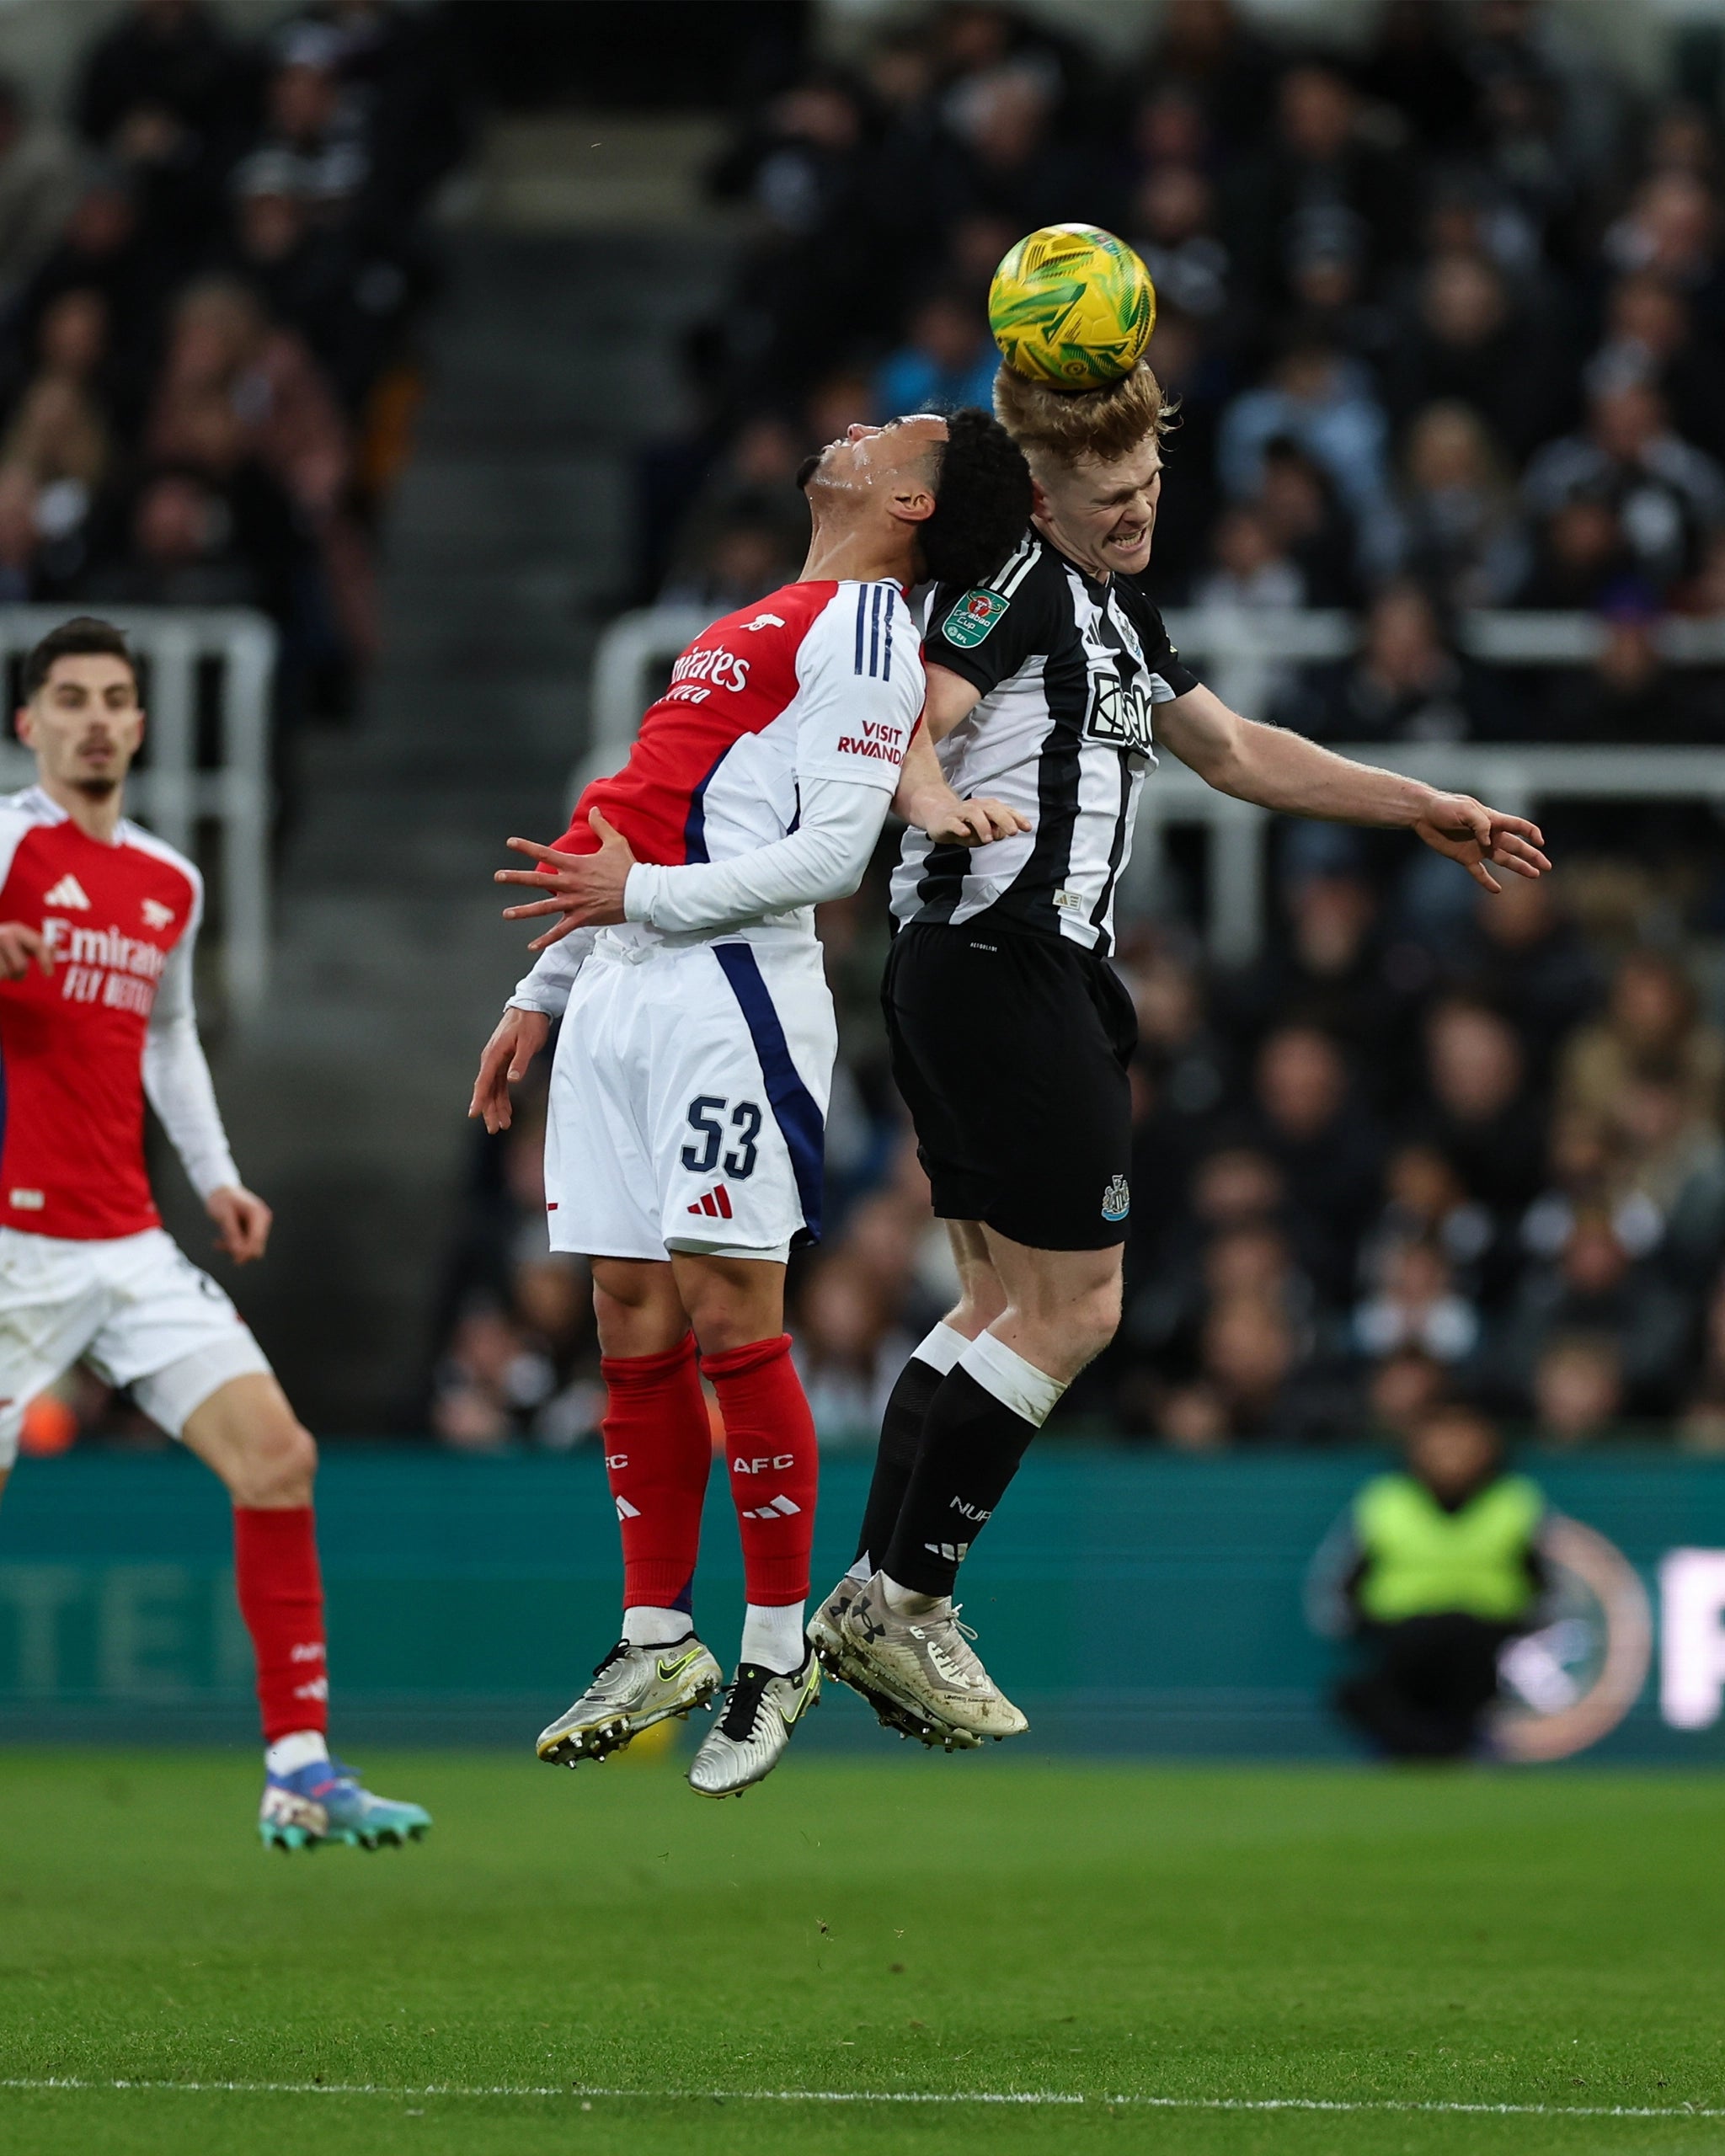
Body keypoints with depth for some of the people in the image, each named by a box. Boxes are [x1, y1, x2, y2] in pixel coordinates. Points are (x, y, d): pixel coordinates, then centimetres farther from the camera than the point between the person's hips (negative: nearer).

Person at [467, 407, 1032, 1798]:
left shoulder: (862, 628, -3)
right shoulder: (760, 629, 24)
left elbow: (831, 850, -13)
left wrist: (645, 894, -17)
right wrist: (544, 992, 26)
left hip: (731, 989, -8)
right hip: (622, 991, 8)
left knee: (729, 1320, -10)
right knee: (634, 1323, 6)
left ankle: (779, 1651, -3)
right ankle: (658, 1642, 12)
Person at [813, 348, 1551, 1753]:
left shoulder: (1119, 609, 22)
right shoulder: (1018, 582, -9)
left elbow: (1234, 752, 31)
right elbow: (911, 723, -24)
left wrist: (1426, 811, 33)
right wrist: (938, 798, -47)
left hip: (1038, 973, 10)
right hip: (1006, 964, -10)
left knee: (1008, 1299, 12)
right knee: (1075, 1307, -8)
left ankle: (880, 1600, 12)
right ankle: (901, 1600, -5)